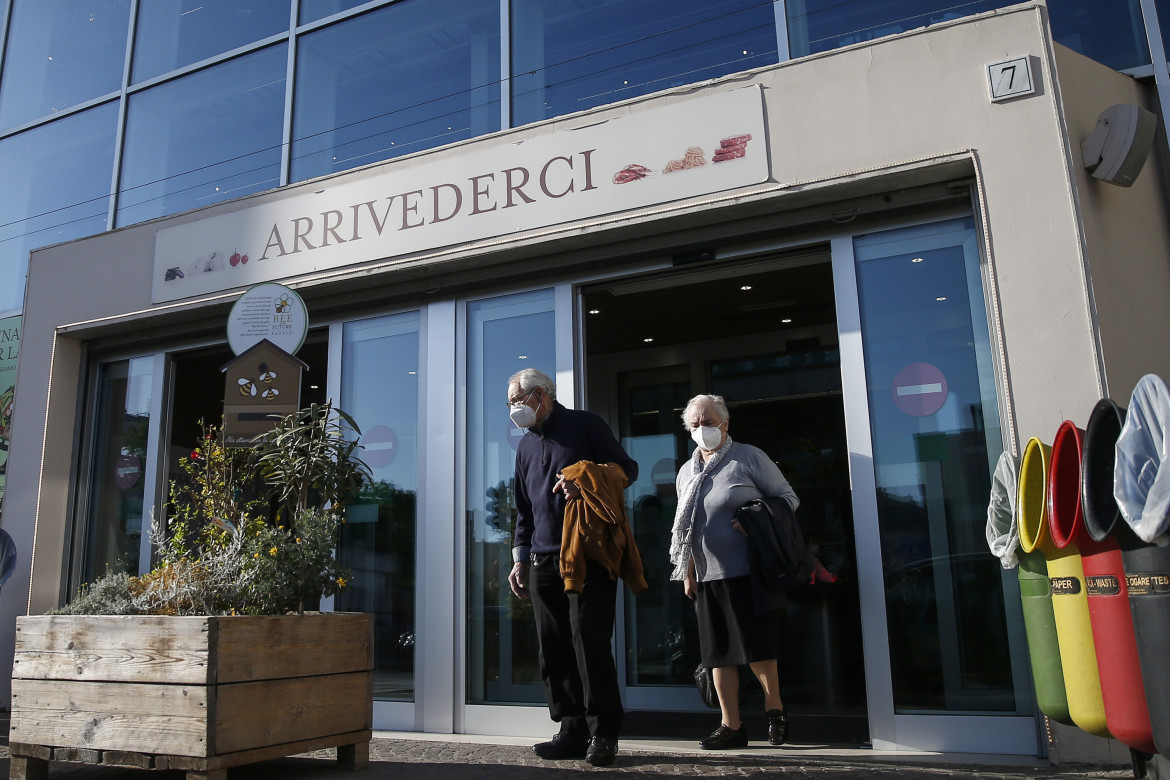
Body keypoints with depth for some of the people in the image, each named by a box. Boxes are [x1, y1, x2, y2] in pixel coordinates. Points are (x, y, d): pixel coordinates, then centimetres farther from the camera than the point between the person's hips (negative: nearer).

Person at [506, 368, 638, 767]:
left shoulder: (584, 425, 3)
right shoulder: (526, 446, 21)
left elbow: (627, 468, -1)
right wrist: (519, 560, 16)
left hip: (589, 555, -6)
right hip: (543, 561, 6)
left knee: (589, 641, -8)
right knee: (553, 649, 3)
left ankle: (603, 731, 3)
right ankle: (573, 731, 11)